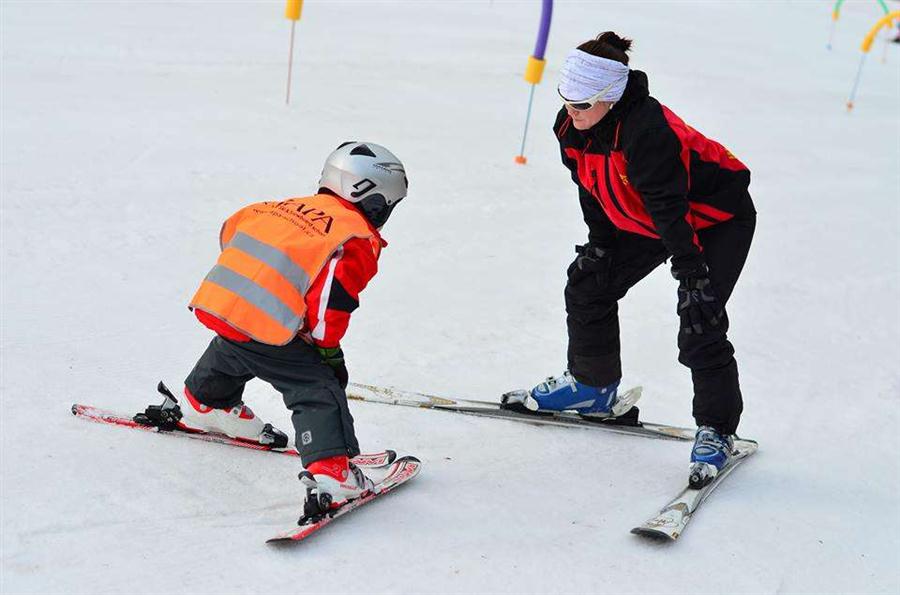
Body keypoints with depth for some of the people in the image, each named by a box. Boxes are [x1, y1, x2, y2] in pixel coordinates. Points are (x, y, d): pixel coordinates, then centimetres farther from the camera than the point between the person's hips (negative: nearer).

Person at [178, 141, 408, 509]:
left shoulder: (287, 207, 20)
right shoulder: (359, 241, -2)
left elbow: (230, 231, 27)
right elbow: (330, 302, -11)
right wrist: (329, 351, 2)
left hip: (217, 302, 8)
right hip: (267, 332, -8)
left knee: (229, 355, 38)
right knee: (318, 390, -2)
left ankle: (206, 405, 64)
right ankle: (329, 472, -16)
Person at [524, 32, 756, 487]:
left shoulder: (646, 130, -37)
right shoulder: (572, 127, -13)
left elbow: (671, 208, -37)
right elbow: (593, 189, 3)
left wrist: (692, 275, -35)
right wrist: (599, 244, 5)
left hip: (717, 218, -8)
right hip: (644, 222, 9)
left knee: (700, 323, -18)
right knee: (588, 284, 8)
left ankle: (717, 429, -1)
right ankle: (592, 385, 27)